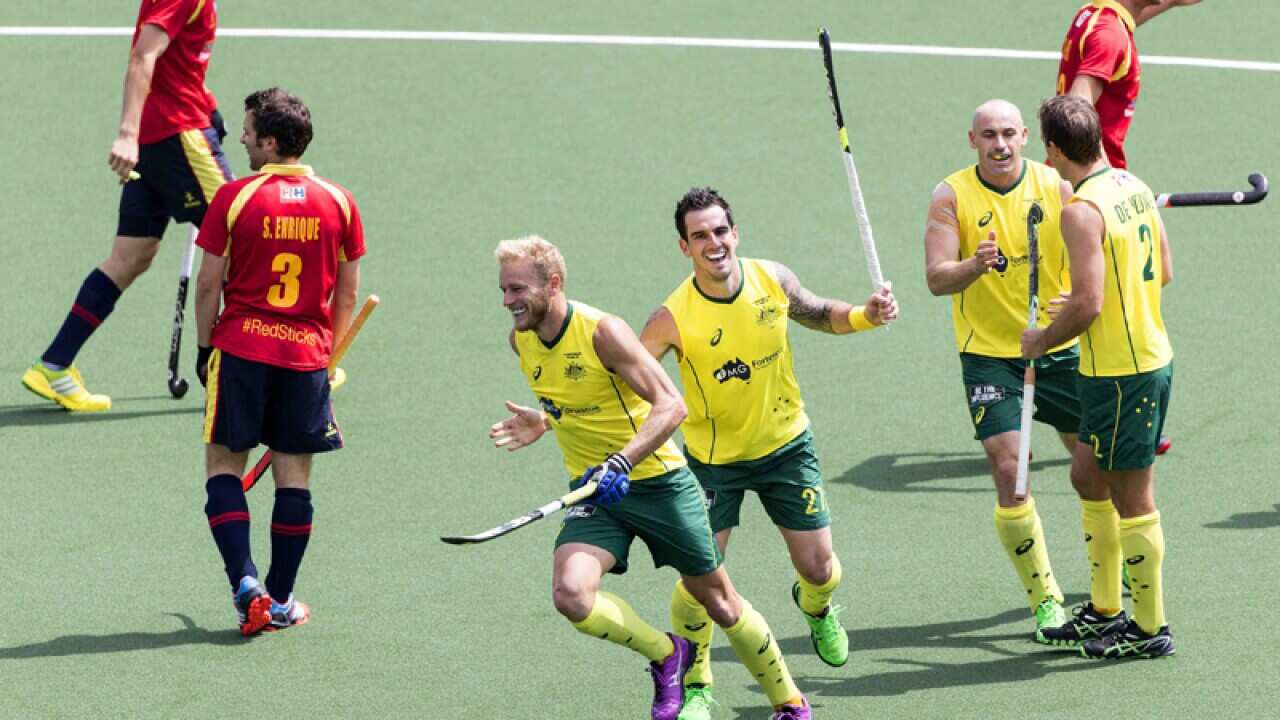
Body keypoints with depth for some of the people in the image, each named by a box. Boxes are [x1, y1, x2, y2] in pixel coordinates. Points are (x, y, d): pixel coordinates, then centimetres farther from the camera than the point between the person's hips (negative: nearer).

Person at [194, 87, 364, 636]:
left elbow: (208, 286, -4)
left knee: (224, 464, 6)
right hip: (307, 355, 3)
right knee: (293, 474, 8)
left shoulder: (235, 198, -8)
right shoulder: (339, 203, 2)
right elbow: (347, 294, 8)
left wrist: (204, 347, 8)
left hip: (241, 348, -2)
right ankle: (281, 600, 12)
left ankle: (244, 582, -9)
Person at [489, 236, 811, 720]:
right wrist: (544, 421, 7)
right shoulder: (521, 340, -1)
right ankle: (665, 654, 5)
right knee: (571, 594, -22)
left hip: (655, 480, -5)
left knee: (719, 602, 6)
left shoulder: (601, 332, -21)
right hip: (595, 491, 5)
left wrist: (621, 462, -36)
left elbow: (671, 405, -26)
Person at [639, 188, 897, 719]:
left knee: (818, 569, 4)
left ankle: (815, 606, 44)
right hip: (713, 460, -3)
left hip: (786, 444, 3)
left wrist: (866, 316, -11)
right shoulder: (673, 318, -23)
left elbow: (820, 316, 8)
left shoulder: (773, 279, -13)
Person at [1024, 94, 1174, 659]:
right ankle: (1105, 610, 28)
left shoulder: (1082, 211, -21)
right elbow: (1163, 271, 16)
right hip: (1153, 355, 9)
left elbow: (1087, 304, -25)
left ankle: (1150, 628, 10)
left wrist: (1042, 341, -9)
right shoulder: (1134, 187, 7)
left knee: (1132, 497, 1)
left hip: (1118, 373, -9)